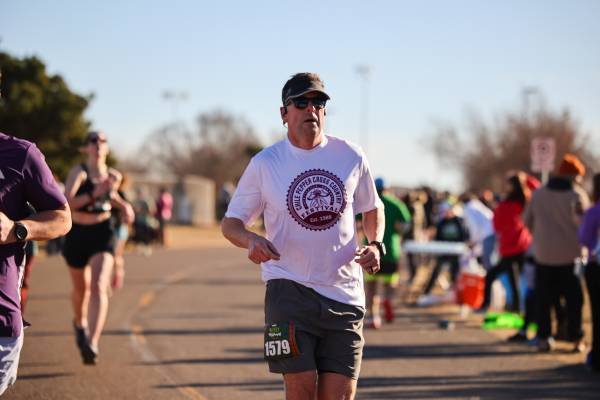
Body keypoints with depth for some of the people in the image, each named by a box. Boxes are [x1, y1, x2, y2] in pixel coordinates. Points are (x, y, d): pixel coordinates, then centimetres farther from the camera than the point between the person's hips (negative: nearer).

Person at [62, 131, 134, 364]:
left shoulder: (111, 174, 4)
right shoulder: (79, 172, -11)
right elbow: (66, 203, -25)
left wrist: (124, 206, 11)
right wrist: (94, 194, -34)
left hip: (103, 234, 1)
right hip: (78, 234, -1)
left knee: (98, 287, -19)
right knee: (81, 288, 18)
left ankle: (92, 344, -28)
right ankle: (80, 323, 51)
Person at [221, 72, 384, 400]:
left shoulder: (351, 157, 6)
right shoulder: (264, 163, 0)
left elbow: (372, 209, 22)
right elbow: (230, 222, 6)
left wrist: (375, 244, 1)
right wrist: (251, 240, -17)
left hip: (344, 294, 2)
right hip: (288, 289, -2)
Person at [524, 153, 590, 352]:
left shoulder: (538, 194, 3)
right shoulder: (577, 195, -9)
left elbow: (527, 221, 10)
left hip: (544, 254, 3)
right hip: (571, 255, -3)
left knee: (544, 299, 9)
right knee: (574, 298, 6)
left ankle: (543, 338, 7)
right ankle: (576, 339, 6)